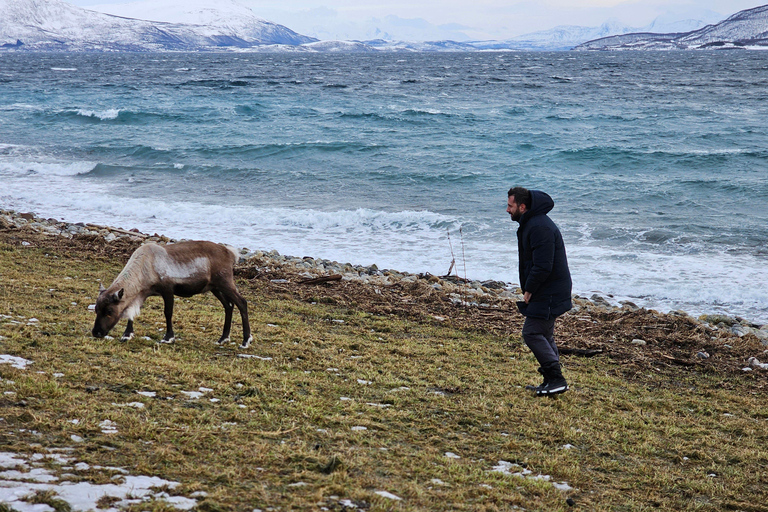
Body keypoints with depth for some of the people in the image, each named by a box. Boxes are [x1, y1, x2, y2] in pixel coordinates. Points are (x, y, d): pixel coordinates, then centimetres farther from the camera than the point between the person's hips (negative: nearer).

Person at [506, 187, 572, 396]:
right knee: (544, 335, 16)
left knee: (532, 333, -10)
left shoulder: (539, 227, -22)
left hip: (549, 294, -11)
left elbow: (542, 267, -28)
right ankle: (552, 381, 23)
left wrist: (529, 290, -16)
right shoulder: (531, 223, 15)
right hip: (546, 292, 11)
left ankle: (556, 379, -8)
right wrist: (529, 290, 15)